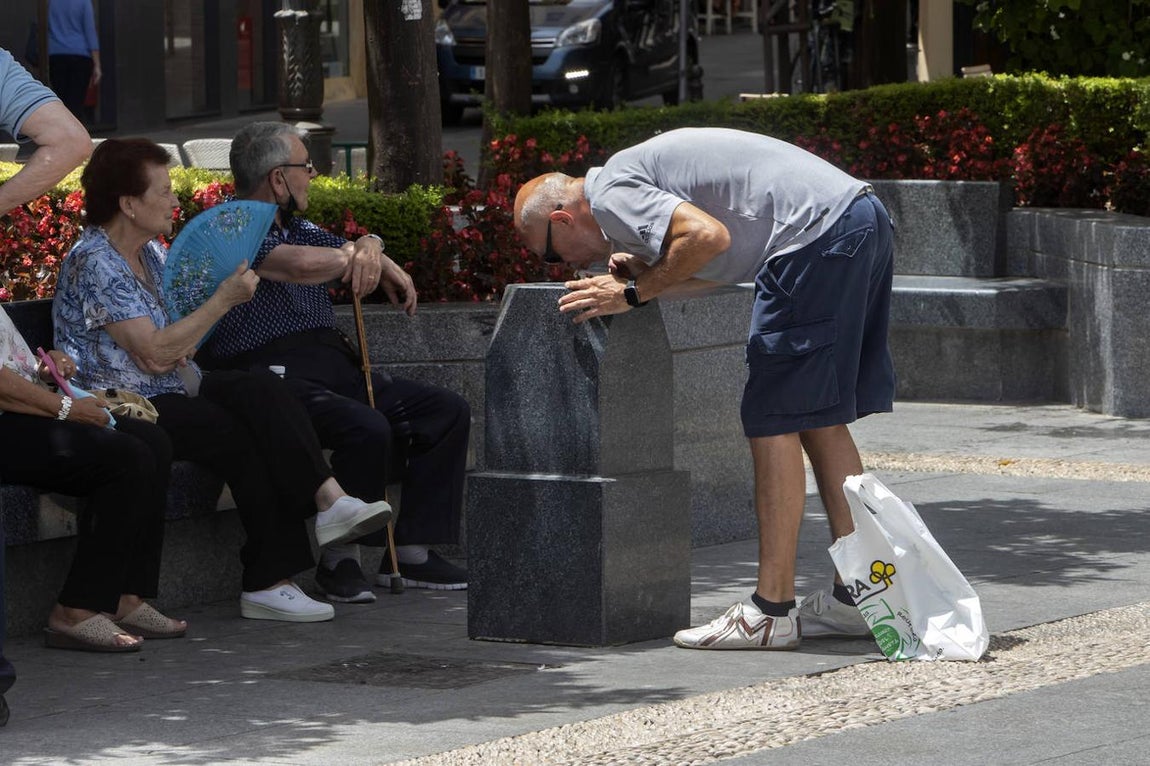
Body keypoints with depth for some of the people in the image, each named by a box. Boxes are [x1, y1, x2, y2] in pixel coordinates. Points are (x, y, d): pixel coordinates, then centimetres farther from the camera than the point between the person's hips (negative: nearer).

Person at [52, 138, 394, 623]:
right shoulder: (94, 263, -15)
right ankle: (269, 582, -25)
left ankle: (329, 498, -36)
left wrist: (181, 346, -1)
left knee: (259, 390, -19)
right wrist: (225, 299, -15)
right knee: (243, 436, -26)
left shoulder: (150, 251, 14)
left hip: (167, 395, 8)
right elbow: (155, 354, -22)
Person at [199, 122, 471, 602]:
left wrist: (370, 249, -2)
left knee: (448, 411, -1)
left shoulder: (296, 227, 23)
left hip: (335, 366, 10)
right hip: (276, 375, -10)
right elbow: (305, 265, -22)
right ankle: (340, 561, -20)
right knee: (368, 428, -34)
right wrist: (353, 254, 0)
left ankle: (412, 551, -1)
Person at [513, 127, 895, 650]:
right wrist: (644, 272, 12)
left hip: (817, 233, -10)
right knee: (818, 421, 15)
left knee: (774, 423, -5)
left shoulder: (610, 192, -4)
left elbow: (709, 235, -20)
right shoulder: (640, 172, 25)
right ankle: (852, 597, 17)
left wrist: (634, 293, -8)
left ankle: (771, 612, -5)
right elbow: (723, 266, 24)